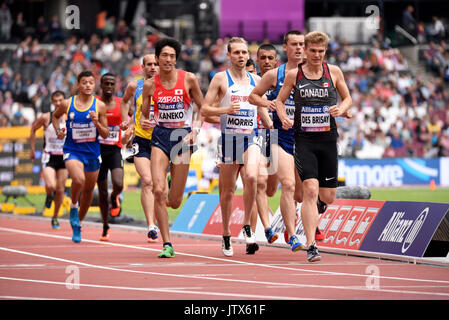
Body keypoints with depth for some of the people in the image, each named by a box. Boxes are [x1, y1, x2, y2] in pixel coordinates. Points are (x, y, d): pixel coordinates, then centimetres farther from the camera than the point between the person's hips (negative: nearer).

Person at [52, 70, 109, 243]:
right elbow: (55, 116, 20)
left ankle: (77, 224, 32)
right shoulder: (67, 104, -2)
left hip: (93, 152, 2)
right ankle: (73, 206, -1)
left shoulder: (100, 106, -2)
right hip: (72, 150, -2)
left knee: (88, 190, 11)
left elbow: (105, 134, 1)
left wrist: (97, 123, -17)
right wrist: (58, 130, 3)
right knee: (79, 179, -30)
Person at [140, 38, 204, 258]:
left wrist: (195, 130, -9)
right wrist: (144, 122, -12)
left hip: (183, 136, -1)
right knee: (158, 190, -18)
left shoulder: (189, 79, -3)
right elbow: (144, 113, 11)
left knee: (174, 202, 1)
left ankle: (171, 192, 42)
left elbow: (202, 108, 6)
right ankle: (167, 244, -10)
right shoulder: (150, 85, 1)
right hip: (160, 135, 1)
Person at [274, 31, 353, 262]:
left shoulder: (333, 72, 4)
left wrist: (341, 110, -7)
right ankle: (311, 246, -17)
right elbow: (279, 100, 11)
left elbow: (347, 98, 15)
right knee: (310, 190, -17)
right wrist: (284, 118, -9)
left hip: (328, 139, 2)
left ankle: (313, 212, 45)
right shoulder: (294, 74, 1)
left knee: (328, 197, 7)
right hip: (304, 140, -2)